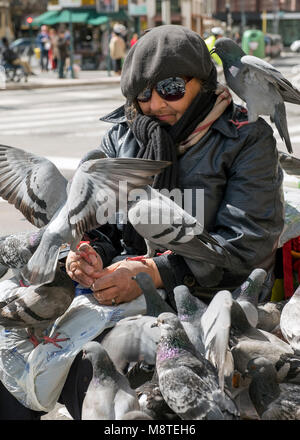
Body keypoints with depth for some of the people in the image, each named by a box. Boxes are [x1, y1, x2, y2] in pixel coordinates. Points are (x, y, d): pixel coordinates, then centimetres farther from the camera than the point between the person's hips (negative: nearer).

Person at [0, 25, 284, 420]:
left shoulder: (248, 139, -3)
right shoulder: (122, 136, 12)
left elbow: (248, 242, -13)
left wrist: (156, 273, -22)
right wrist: (90, 253, -12)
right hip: (124, 296, 5)